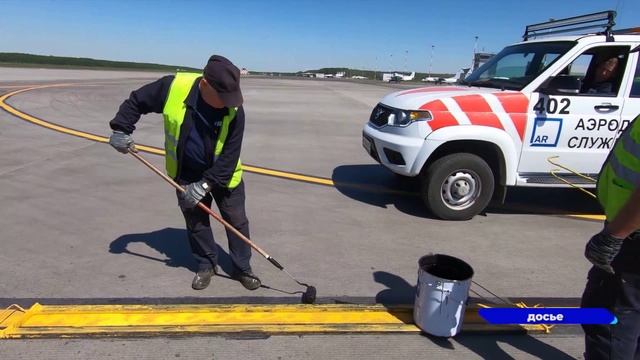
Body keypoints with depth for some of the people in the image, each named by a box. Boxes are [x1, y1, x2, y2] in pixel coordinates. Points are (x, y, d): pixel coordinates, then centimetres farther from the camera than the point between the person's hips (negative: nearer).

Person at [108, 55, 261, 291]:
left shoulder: (235, 110, -26)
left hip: (224, 175, -1)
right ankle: (207, 265, 32)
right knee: (195, 222, 12)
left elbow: (230, 156, -22)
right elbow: (136, 101, -6)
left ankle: (242, 268, 24)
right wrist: (121, 129, -13)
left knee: (237, 221, 6)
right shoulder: (173, 87, -24)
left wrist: (205, 184, -24)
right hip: (186, 175, 1)